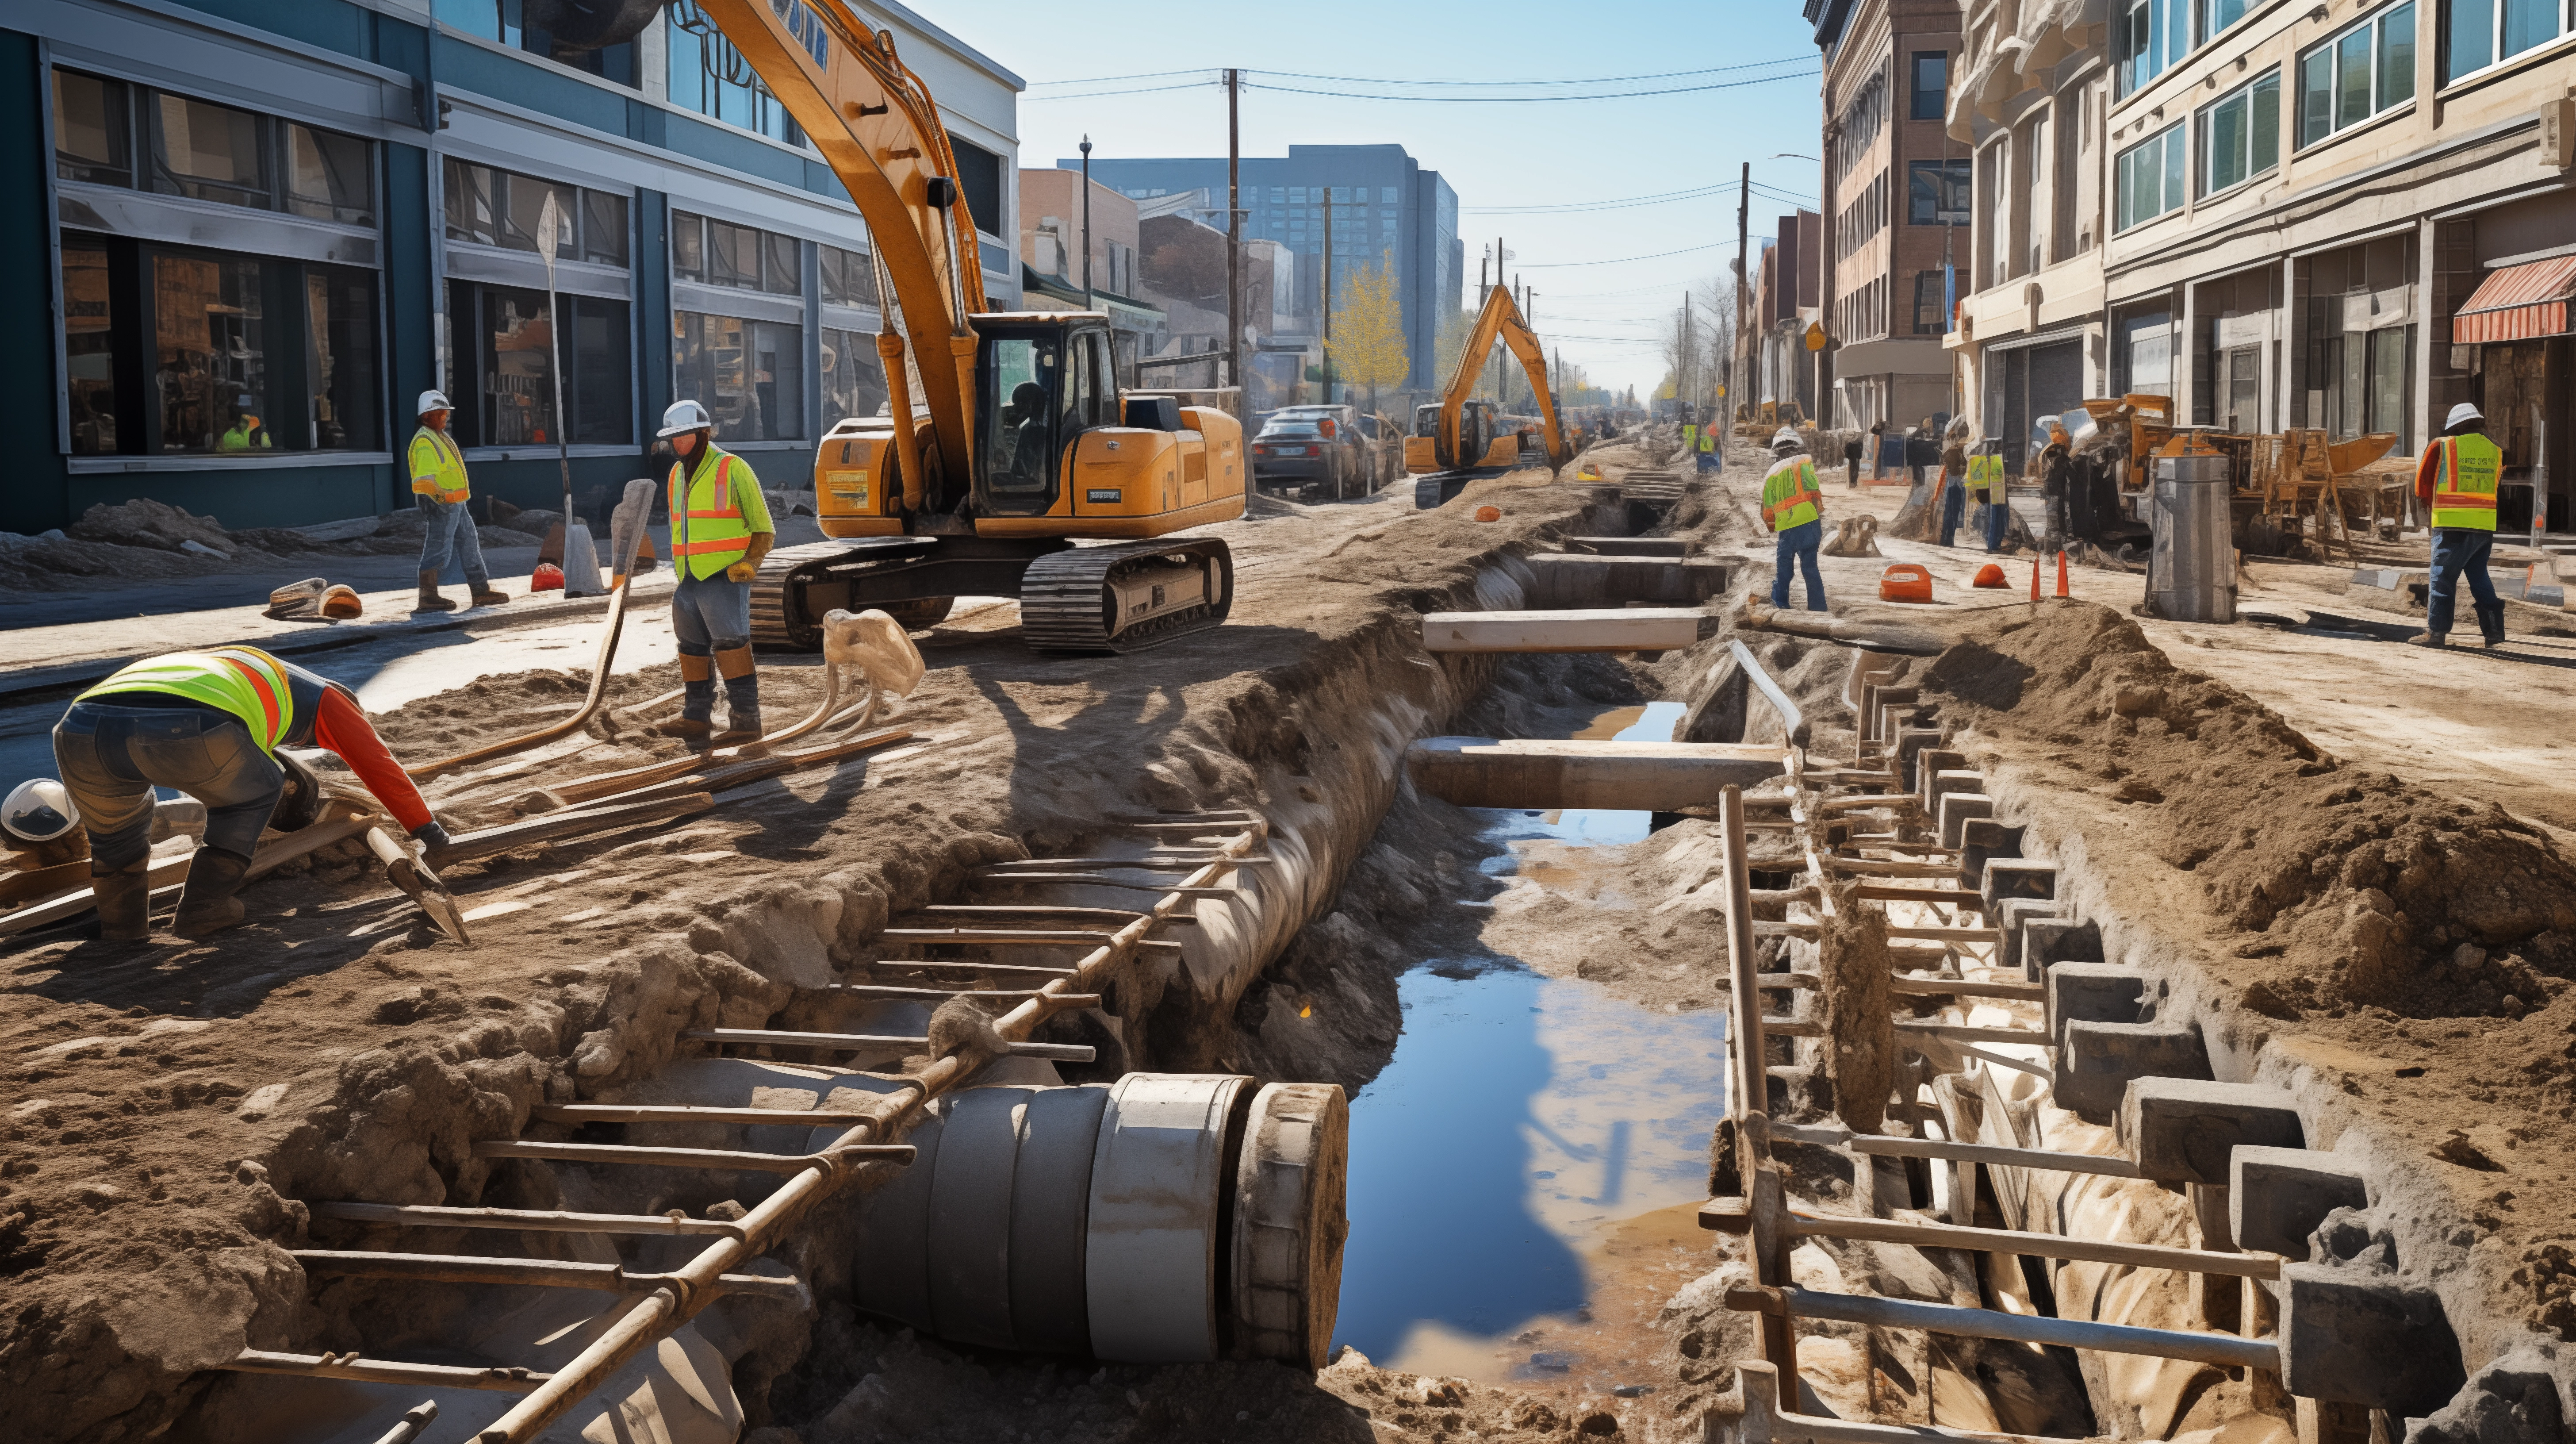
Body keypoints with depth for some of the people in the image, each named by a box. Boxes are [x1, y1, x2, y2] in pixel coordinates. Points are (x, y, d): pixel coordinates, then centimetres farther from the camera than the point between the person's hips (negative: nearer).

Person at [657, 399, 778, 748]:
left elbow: (763, 529, -7)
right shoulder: (678, 474, 13)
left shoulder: (733, 469, -9)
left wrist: (749, 563, -21)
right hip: (690, 582, 8)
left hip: (725, 579, -8)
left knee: (730, 646, -14)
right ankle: (697, 719, 19)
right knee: (693, 649, 11)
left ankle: (745, 720, -13)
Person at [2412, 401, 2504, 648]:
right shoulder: (2496, 451, 10)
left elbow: (2422, 485, 5)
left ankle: (2436, 632, -4)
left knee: (2443, 578, 0)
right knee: (2480, 578, 14)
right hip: (2485, 526, 5)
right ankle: (2494, 632, 16)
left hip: (2452, 526, -5)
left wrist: (2433, 504, 21)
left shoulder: (2441, 446, -3)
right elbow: (2492, 487, 16)